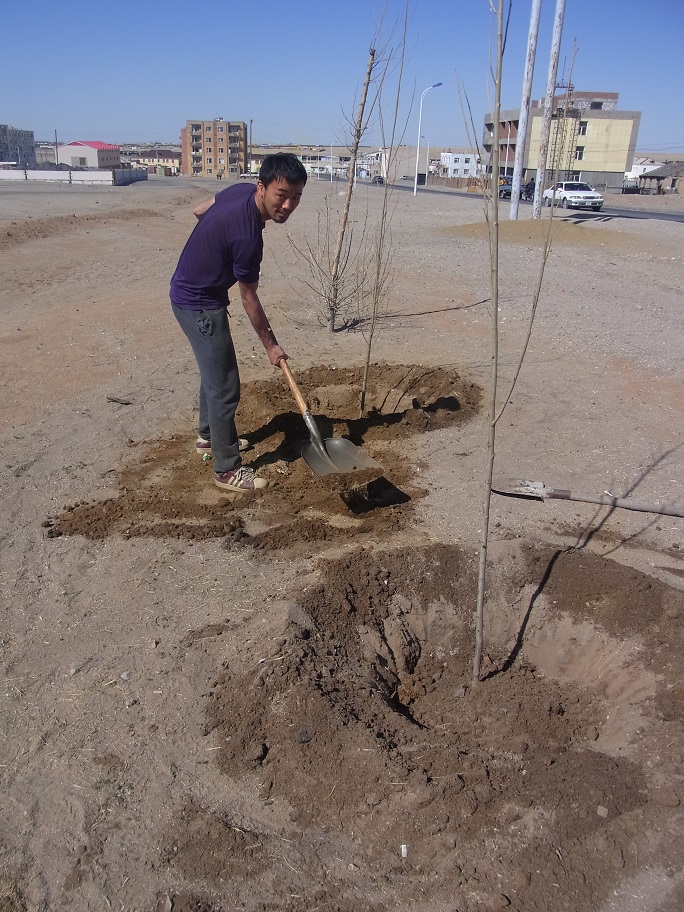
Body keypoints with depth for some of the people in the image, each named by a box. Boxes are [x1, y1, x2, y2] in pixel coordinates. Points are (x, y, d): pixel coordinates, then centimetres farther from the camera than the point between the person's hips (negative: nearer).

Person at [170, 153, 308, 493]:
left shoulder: (242, 191, -5)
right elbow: (248, 298, -19)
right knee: (225, 386, -4)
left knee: (214, 372, 23)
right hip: (199, 304, -10)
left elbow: (199, 209, 13)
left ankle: (209, 436, 41)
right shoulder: (247, 236, -31)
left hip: (191, 292, 10)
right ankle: (227, 469, 6)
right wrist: (270, 345, -8)